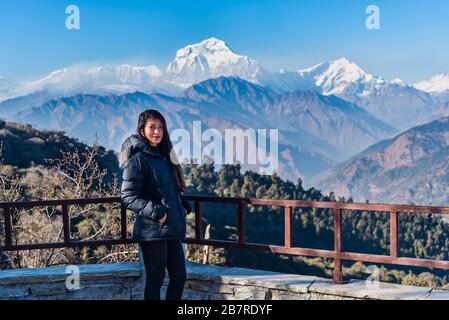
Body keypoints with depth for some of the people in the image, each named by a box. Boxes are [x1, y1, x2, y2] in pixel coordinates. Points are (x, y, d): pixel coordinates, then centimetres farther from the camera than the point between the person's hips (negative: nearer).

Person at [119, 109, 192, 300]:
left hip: (172, 230, 8)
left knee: (179, 276, 11)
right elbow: (127, 196, -16)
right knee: (155, 279, 1)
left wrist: (184, 206, 8)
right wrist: (156, 212, -21)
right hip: (152, 232, -8)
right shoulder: (138, 159, -11)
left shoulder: (164, 156, 14)